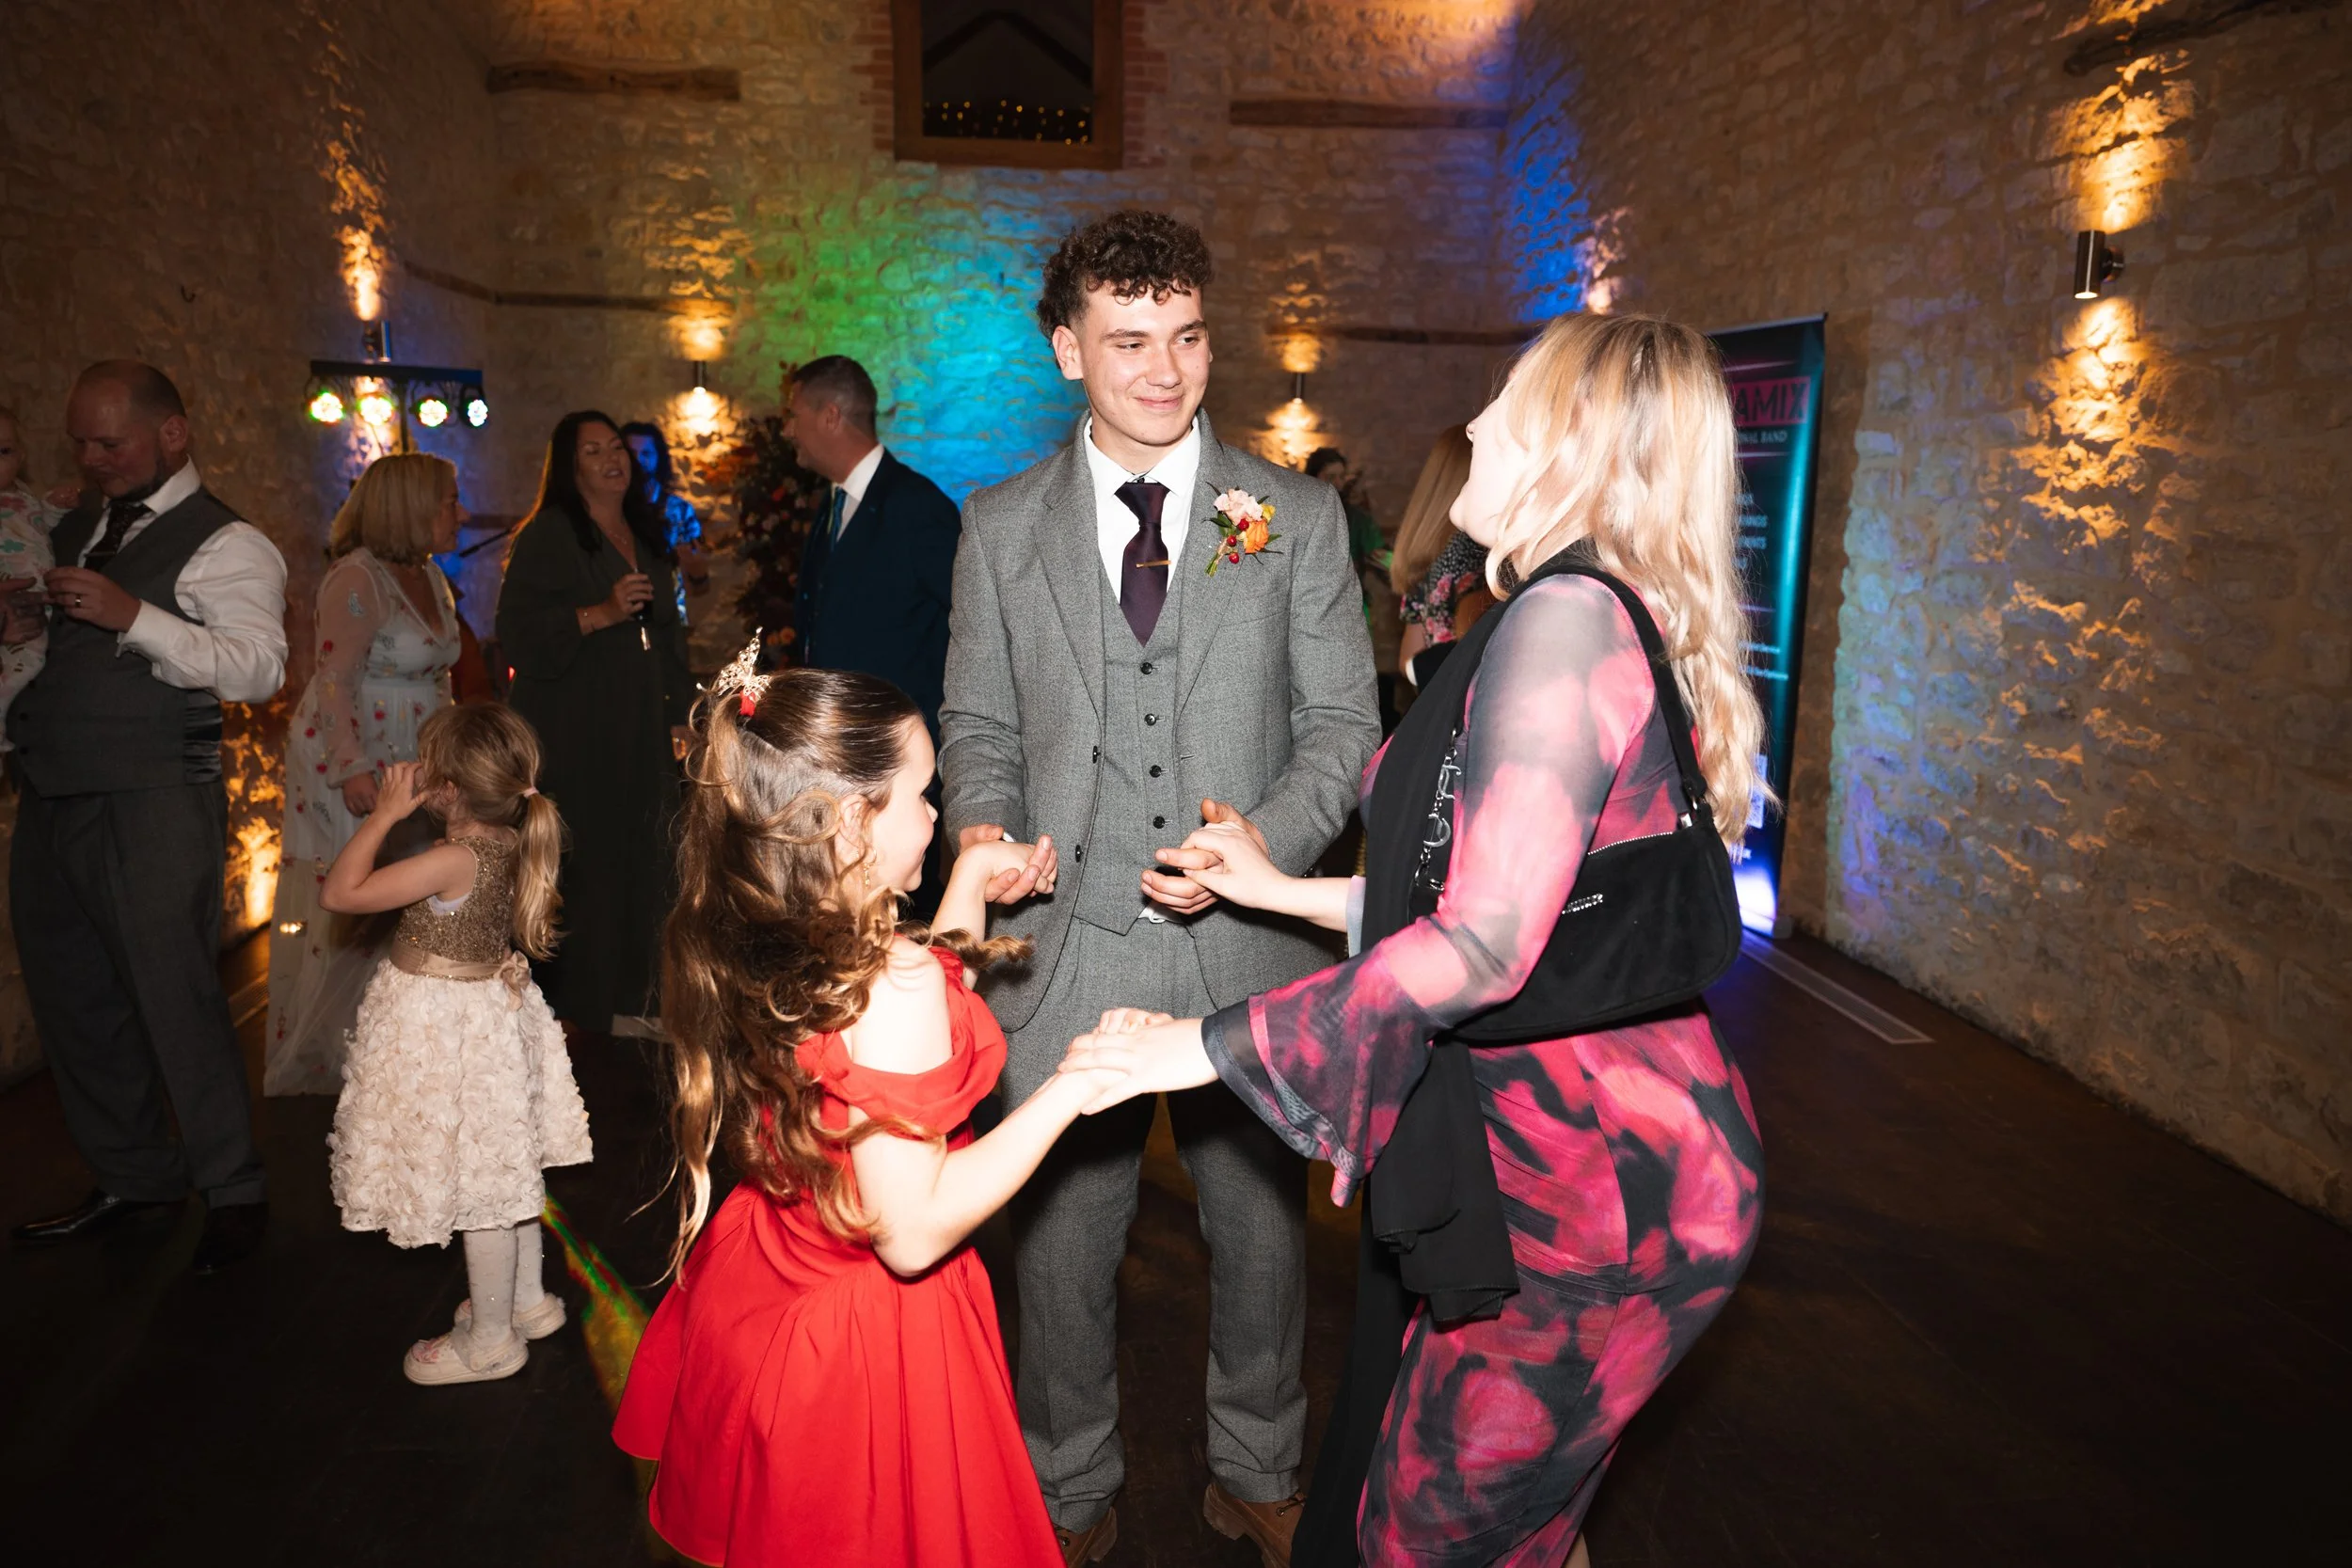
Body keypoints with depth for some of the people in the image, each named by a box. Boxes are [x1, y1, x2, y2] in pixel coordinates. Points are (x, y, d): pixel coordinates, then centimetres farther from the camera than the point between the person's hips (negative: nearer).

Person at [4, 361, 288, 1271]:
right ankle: (132, 1176, 28)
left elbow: (261, 668, -19)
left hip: (155, 804, -8)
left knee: (174, 993, -6)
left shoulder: (223, 543, -6)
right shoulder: (75, 528, 18)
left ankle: (233, 1191, 8)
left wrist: (133, 615, -25)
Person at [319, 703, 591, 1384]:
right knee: (504, 1165, 22)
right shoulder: (510, 841, -4)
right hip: (490, 1004, 9)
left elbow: (338, 893, -22)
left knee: (477, 1185, 5)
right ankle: (527, 1300, 39)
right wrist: (395, 814, 7)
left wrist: (384, 815, -16)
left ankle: (490, 1339, 22)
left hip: (448, 1023, -9)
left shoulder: (456, 860, -29)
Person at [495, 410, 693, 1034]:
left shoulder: (645, 535, 17)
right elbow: (518, 631, -13)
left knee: (639, 860, 5)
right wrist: (601, 614, -20)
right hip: (573, 733, -6)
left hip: (641, 731, 6)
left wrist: (678, 714, 18)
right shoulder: (548, 534, -4)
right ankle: (566, 1003, 5)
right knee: (577, 862, -6)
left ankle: (626, 999, 15)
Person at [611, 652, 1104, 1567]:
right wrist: (1070, 1089, -28)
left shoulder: (747, 946, -6)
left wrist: (969, 881, 9)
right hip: (872, 1337, -8)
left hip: (756, 1289, 8)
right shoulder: (894, 979, -32)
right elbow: (913, 1231, -29)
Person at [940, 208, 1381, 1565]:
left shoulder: (1297, 516, 1)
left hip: (1251, 948, 0)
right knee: (1064, 1239, 14)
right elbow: (979, 720, 9)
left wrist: (1262, 839, -17)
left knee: (1263, 1227, 16)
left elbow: (1345, 727, 0)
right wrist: (982, 825, -12)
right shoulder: (1001, 527, 4)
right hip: (1070, 947, 1)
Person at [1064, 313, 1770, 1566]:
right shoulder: (1599, 619, 13)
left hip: (1588, 1182, -9)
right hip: (1571, 1150, 9)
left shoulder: (1564, 617, -19)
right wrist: (1288, 891, 19)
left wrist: (1213, 1044, -19)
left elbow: (1485, 944, -26)